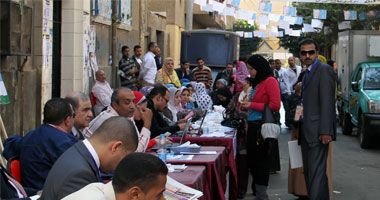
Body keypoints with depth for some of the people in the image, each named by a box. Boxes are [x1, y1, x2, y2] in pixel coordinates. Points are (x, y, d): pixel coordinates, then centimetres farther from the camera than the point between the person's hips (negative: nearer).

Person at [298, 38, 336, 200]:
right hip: (307, 132, 10)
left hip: (318, 131, -10)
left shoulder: (324, 70, -8)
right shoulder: (308, 73, 21)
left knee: (316, 173, -13)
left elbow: (327, 102, -16)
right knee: (309, 173, 12)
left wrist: (325, 131, -22)